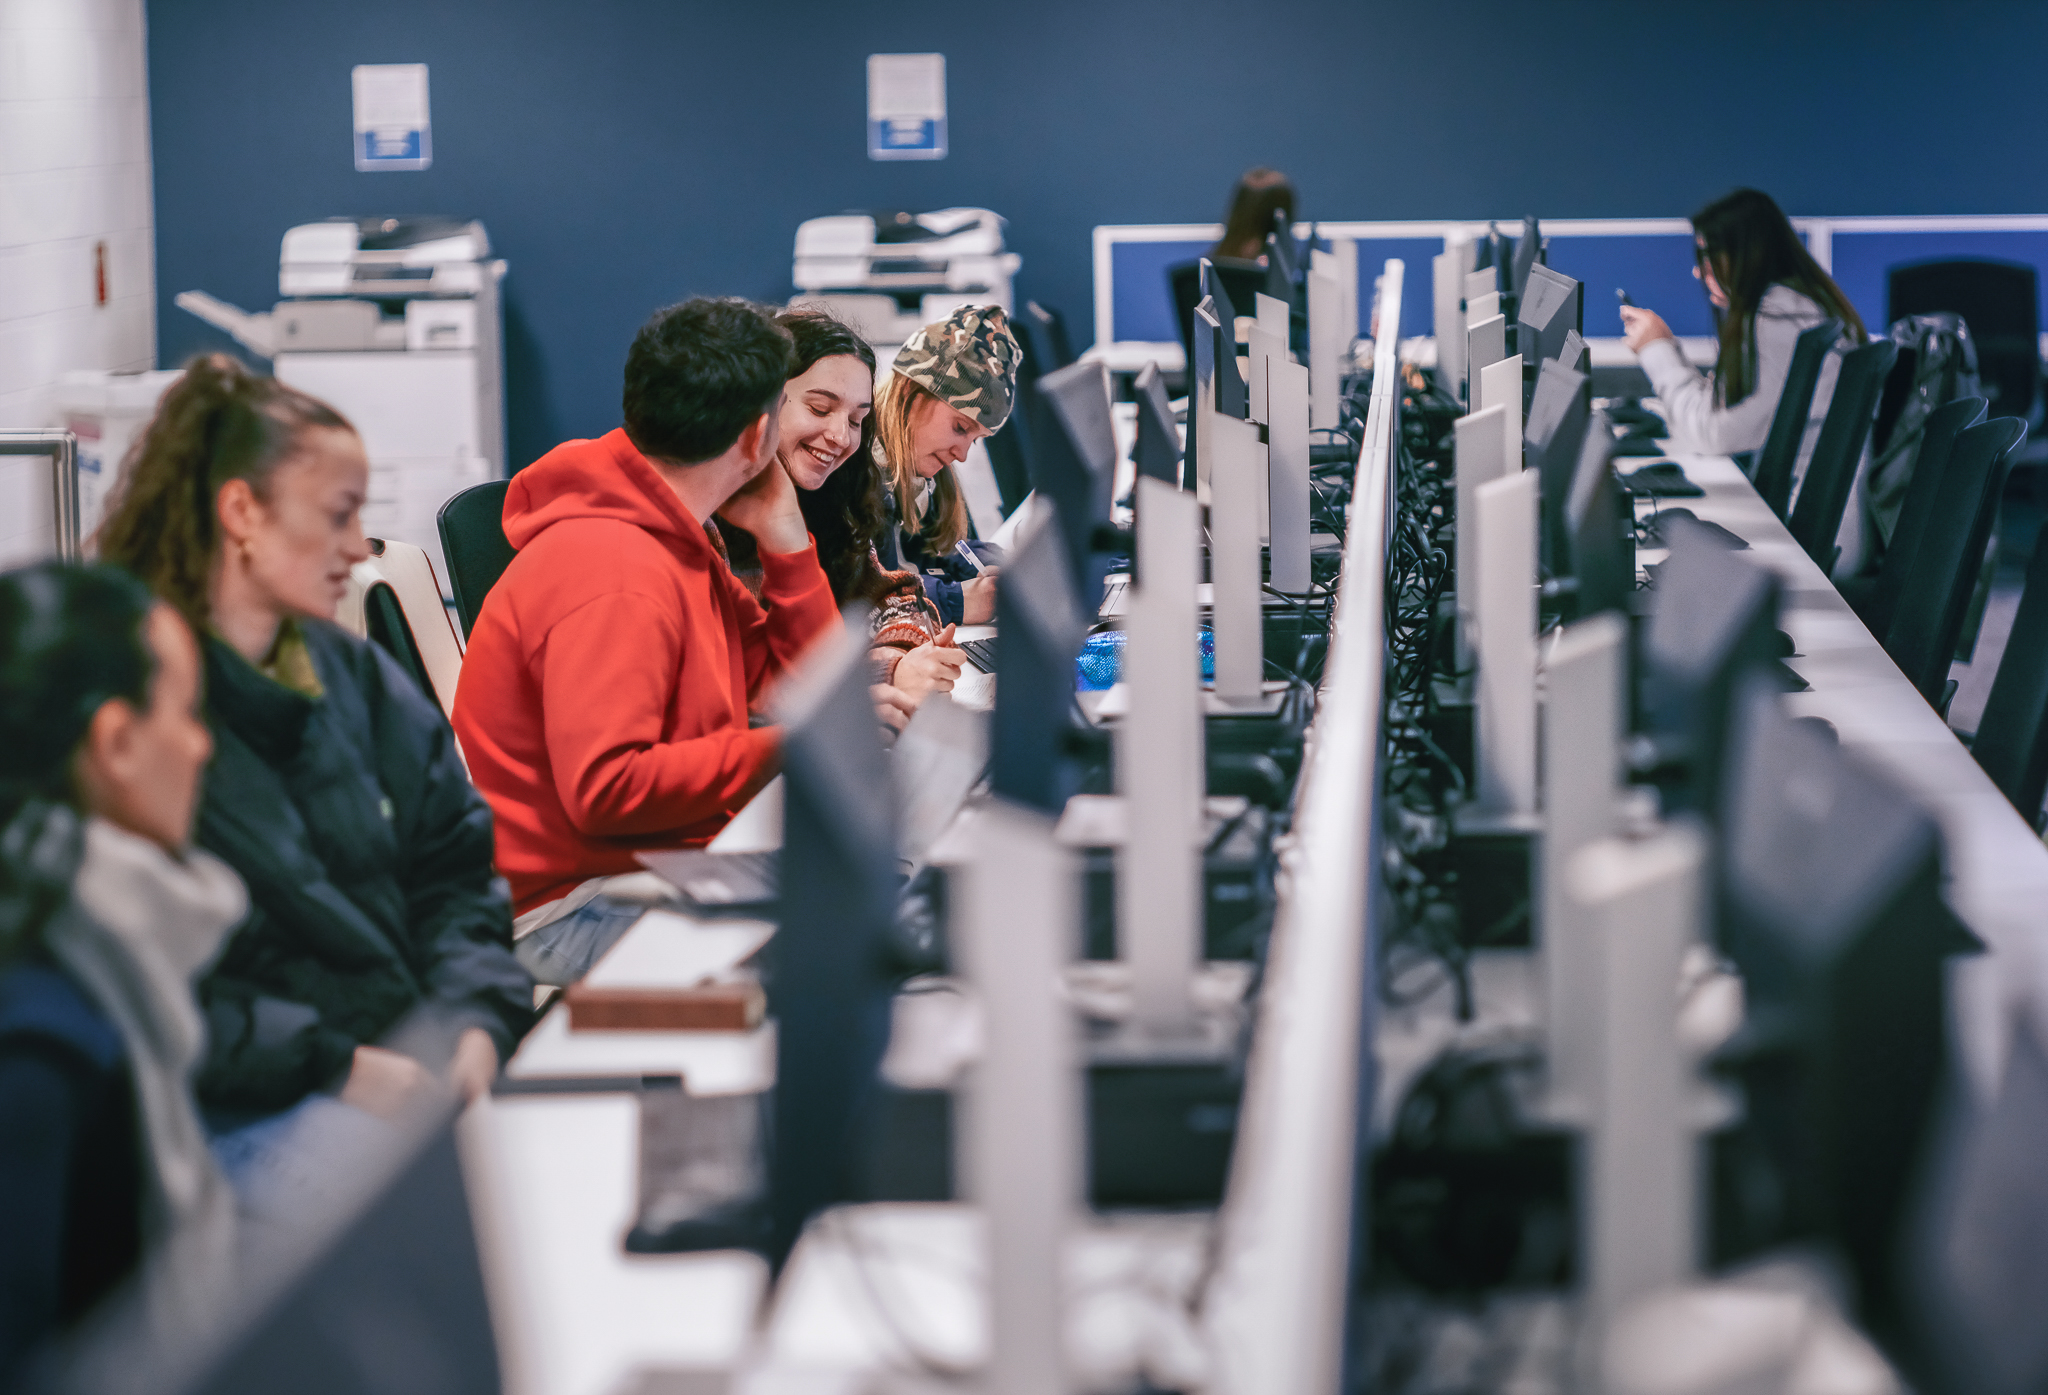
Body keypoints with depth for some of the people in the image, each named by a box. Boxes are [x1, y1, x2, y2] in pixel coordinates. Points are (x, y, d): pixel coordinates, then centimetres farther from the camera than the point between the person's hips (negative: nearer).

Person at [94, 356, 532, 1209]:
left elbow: (453, 872, 17)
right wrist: (338, 1066, -18)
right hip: (248, 1118, -7)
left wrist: (476, 1027, -4)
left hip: (421, 1069, 7)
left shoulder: (356, 676, 20)